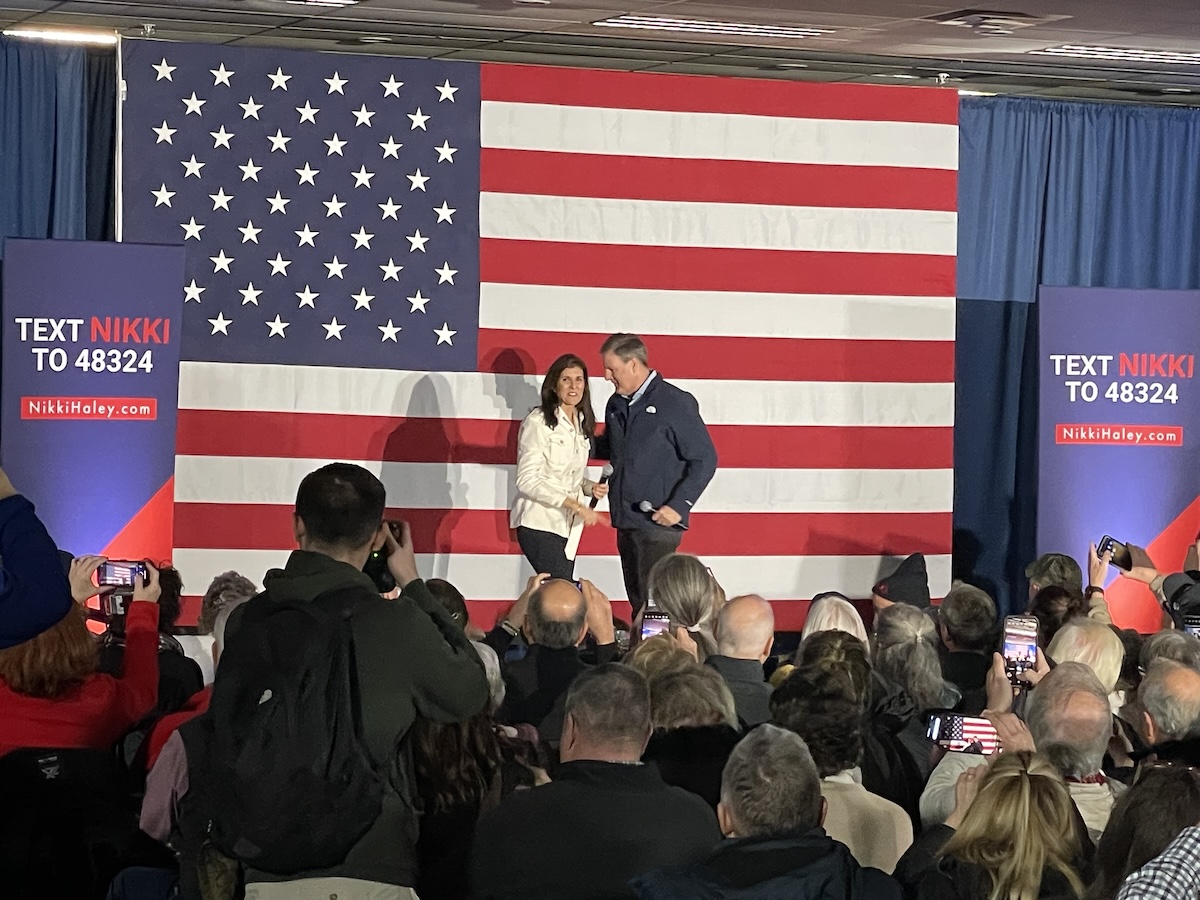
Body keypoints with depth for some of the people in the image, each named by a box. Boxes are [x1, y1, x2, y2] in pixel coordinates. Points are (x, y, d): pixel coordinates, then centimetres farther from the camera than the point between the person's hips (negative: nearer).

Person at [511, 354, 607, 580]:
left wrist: (591, 487, 1)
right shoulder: (538, 422, -8)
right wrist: (575, 505, -19)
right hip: (540, 524, -7)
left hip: (567, 525, 7)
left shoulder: (582, 424, 14)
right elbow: (527, 480, -14)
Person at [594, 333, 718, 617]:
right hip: (625, 520, 7)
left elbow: (704, 459, -10)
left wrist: (679, 505, -17)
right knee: (637, 601, 10)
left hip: (658, 522, -7)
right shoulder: (617, 405, 12)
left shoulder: (676, 403, -9)